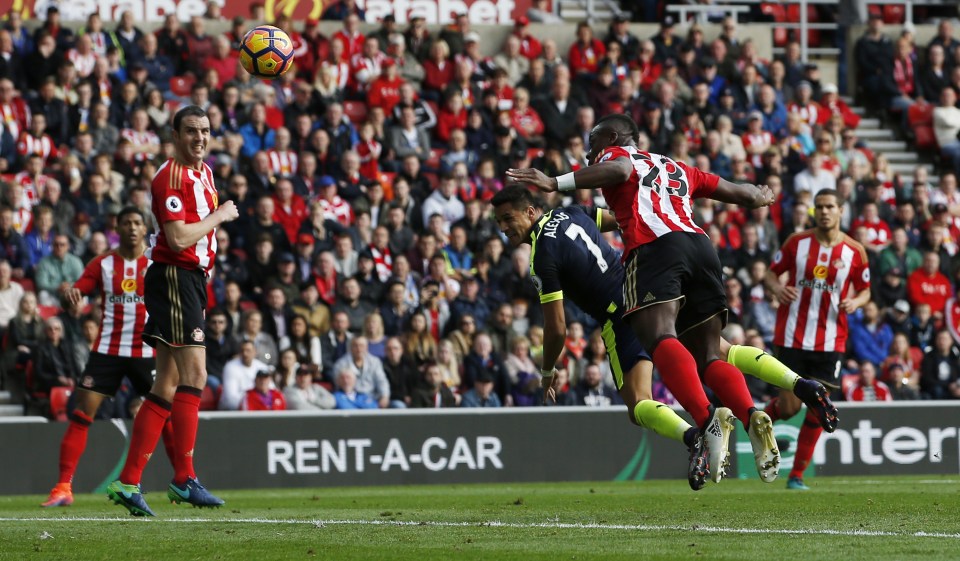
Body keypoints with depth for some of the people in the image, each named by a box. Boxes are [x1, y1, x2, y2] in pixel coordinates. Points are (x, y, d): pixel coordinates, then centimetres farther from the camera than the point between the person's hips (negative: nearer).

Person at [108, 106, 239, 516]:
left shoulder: (204, 172, 17)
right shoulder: (171, 176, -13)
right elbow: (179, 239, -21)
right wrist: (219, 216, -10)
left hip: (192, 280, 10)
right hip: (174, 278, -10)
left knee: (168, 386, 7)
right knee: (194, 374, -17)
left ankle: (128, 482, 7)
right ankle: (184, 478, -18)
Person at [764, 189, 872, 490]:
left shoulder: (854, 251, 0)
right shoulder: (797, 242, -1)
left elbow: (864, 290, 11)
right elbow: (771, 273, 9)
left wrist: (855, 302, -11)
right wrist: (777, 288, -14)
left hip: (830, 341, 1)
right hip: (792, 338, -1)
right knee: (789, 407, -3)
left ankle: (797, 475, 9)